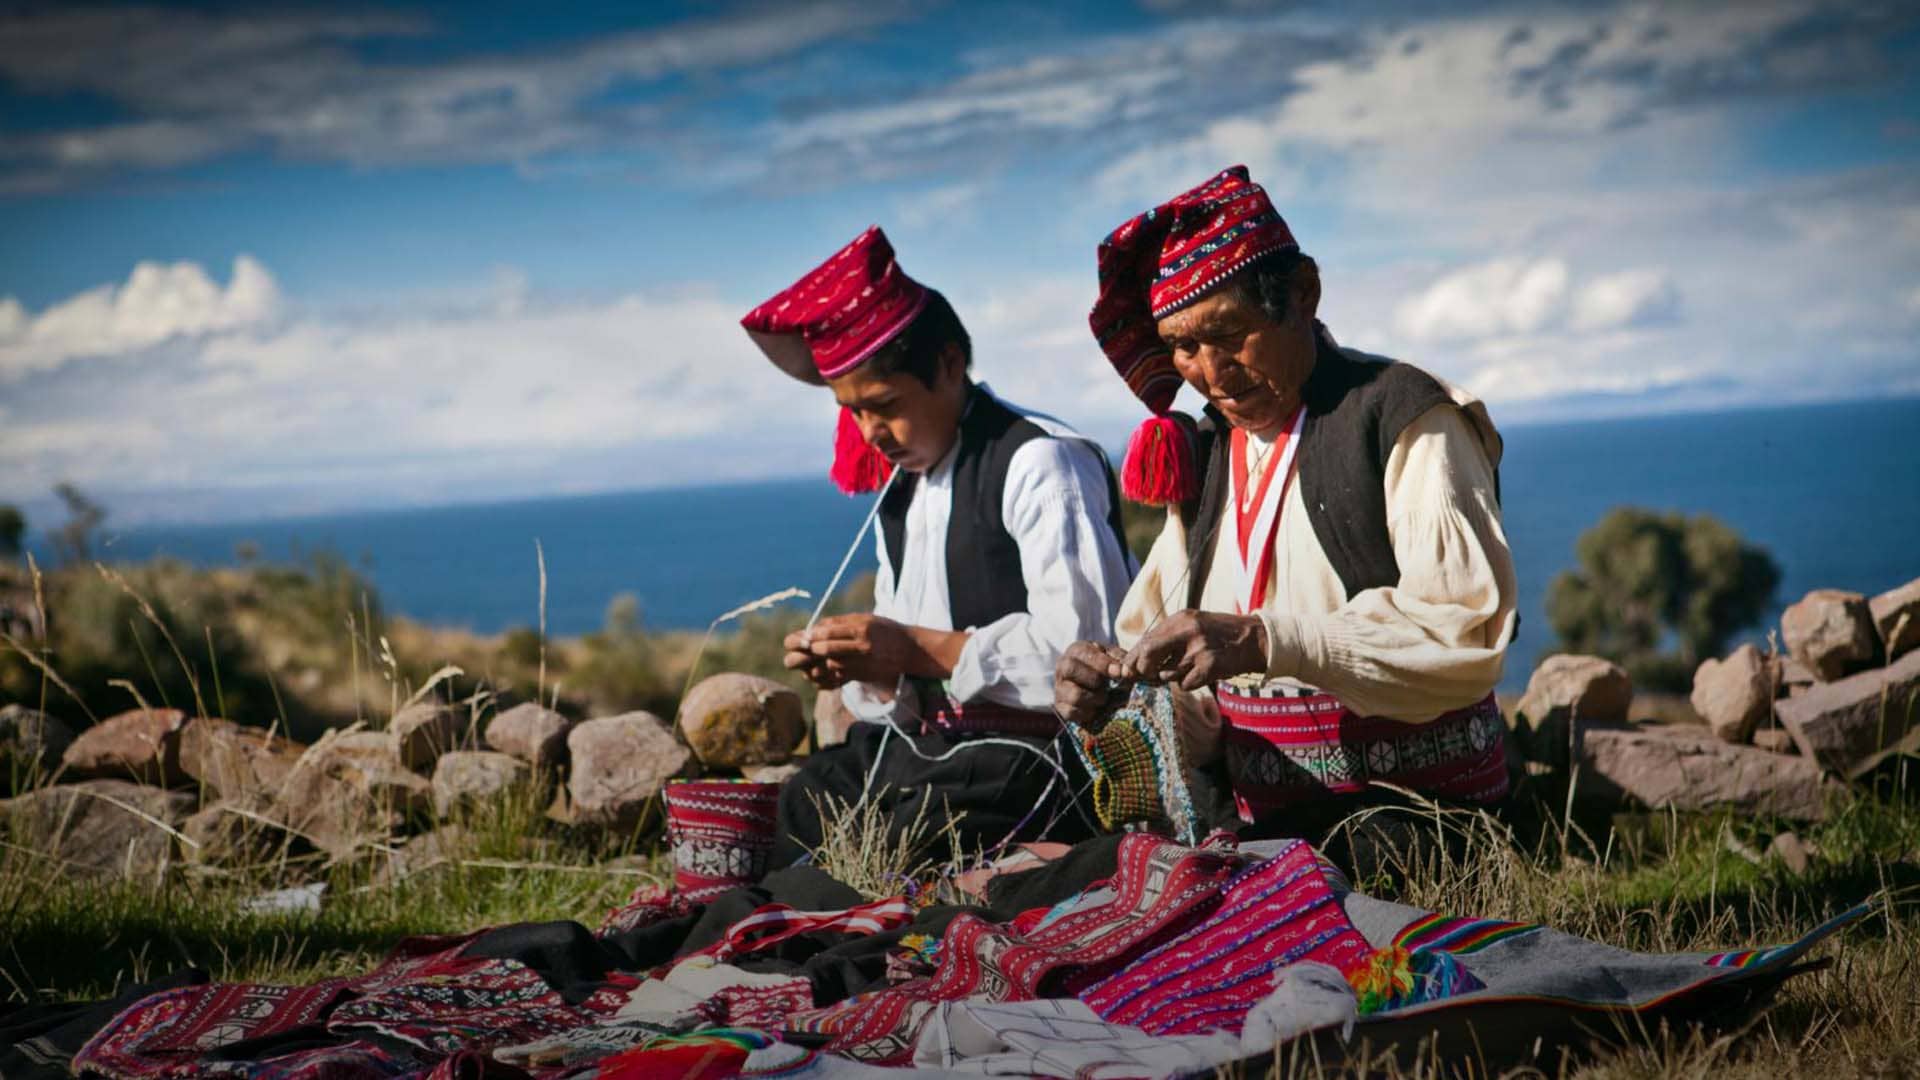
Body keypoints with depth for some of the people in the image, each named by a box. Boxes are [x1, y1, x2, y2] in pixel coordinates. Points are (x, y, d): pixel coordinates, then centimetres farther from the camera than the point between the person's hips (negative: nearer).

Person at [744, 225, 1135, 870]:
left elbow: (1084, 647, -20)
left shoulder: (1040, 464, -10)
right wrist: (861, 667, -5)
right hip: (918, 741, 9)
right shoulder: (900, 485, 18)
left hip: (1028, 754, -9)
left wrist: (919, 650, -20)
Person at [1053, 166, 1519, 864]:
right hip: (1268, 833, 7)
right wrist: (1121, 691, -9)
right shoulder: (1204, 460, 18)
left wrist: (1263, 642, -26)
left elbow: (1465, 631, -18)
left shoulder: (1405, 420, -3)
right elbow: (1199, 711, 15)